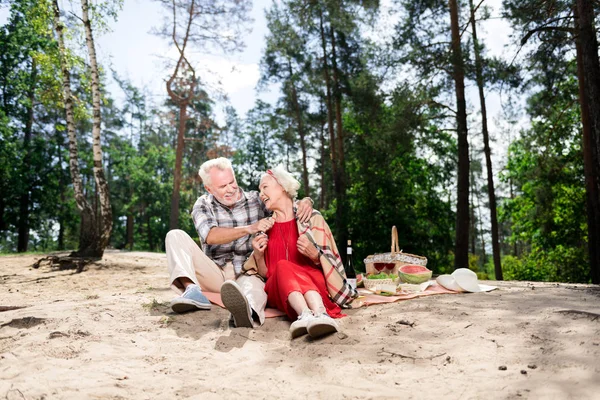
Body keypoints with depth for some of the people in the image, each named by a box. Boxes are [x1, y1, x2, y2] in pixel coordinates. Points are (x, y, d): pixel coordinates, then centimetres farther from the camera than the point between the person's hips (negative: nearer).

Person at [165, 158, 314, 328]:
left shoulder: (256, 200, 6)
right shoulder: (203, 205, 4)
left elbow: (288, 203, 9)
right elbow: (210, 236, -15)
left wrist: (305, 201, -16)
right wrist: (249, 228, -29)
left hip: (248, 273, -1)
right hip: (215, 273, 2)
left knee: (252, 286, -39)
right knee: (176, 236, -14)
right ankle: (192, 290, -35)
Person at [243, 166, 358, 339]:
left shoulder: (311, 218, 8)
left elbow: (328, 264, 6)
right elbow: (264, 273, 15)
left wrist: (314, 255, -15)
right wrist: (258, 255, -4)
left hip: (313, 284, -2)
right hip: (279, 292, 2)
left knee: (284, 267, -33)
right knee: (282, 267, -32)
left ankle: (306, 316, -59)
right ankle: (319, 314, -57)